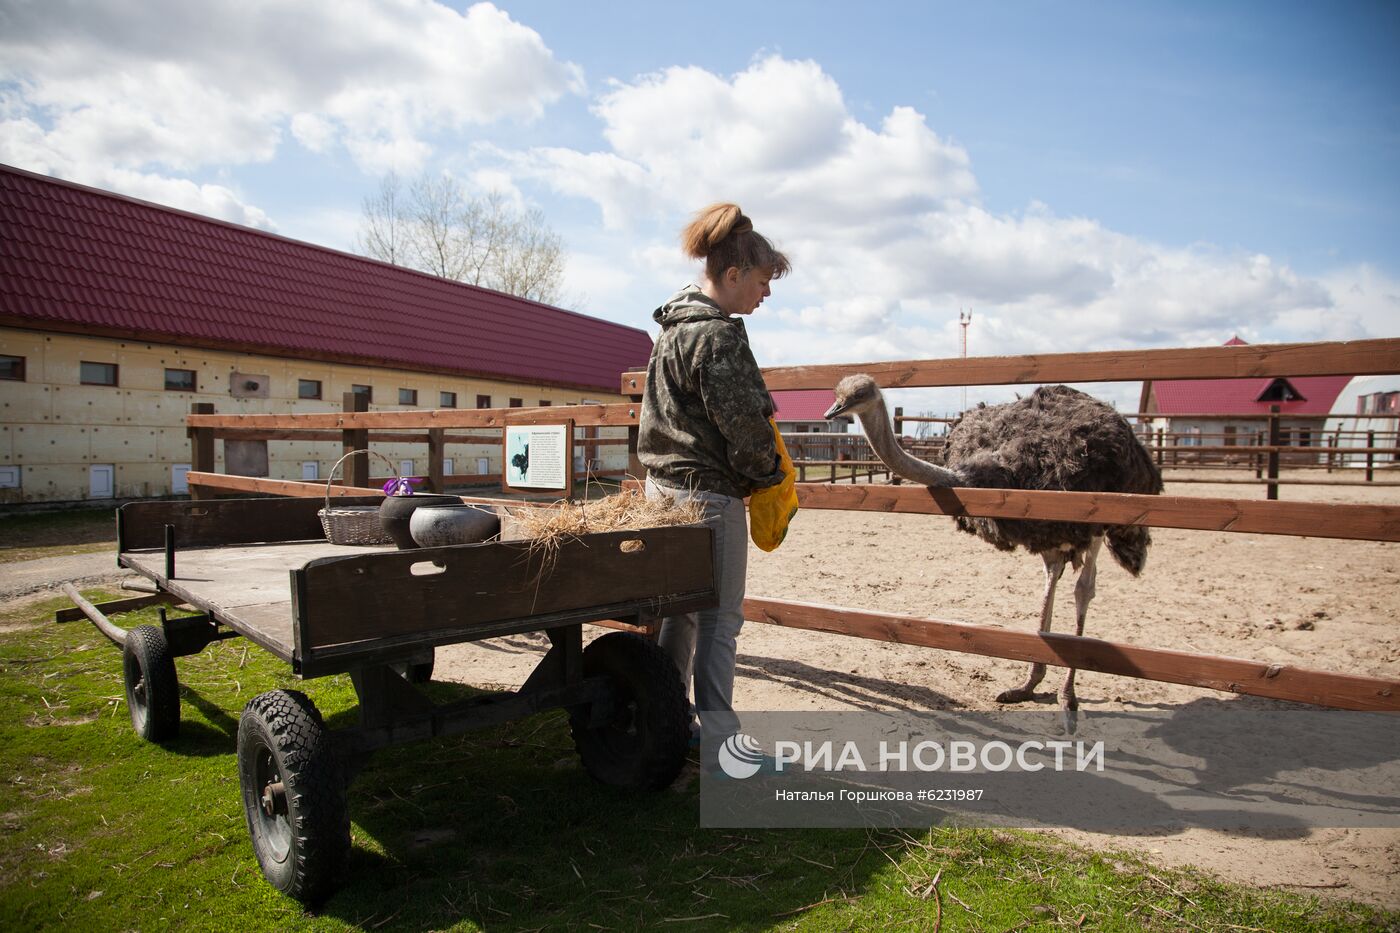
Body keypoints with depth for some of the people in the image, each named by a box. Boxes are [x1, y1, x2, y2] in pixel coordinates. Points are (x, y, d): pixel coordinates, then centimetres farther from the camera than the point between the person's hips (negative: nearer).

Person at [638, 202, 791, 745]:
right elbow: (740, 420, -18)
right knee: (721, 619, -2)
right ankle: (721, 742, 6)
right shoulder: (718, 334, -16)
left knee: (683, 608, 17)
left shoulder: (676, 324, 15)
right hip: (709, 492, -10)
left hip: (666, 485, 10)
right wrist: (768, 474, -1)